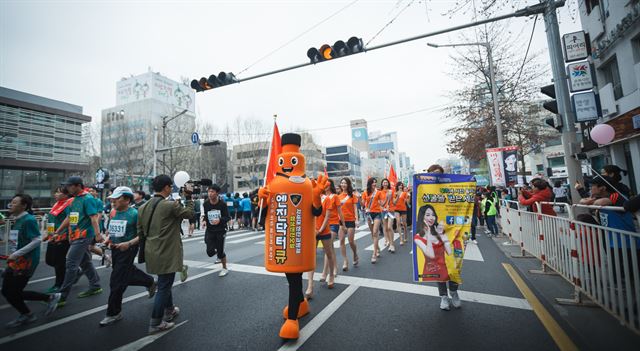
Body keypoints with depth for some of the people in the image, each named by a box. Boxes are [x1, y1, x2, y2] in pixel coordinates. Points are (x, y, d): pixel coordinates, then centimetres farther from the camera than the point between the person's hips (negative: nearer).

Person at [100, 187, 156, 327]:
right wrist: (107, 240, 2)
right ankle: (150, 282, 44)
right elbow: (109, 231, 20)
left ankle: (114, 313, 17)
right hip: (115, 249, 8)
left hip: (128, 250, -8)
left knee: (116, 282, -1)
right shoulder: (113, 213, 6)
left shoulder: (134, 213, -16)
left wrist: (129, 243, -28)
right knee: (128, 274, 19)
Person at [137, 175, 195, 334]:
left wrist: (147, 245, 21)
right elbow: (190, 213, -8)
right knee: (164, 286, 6)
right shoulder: (171, 205, -21)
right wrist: (188, 197, -1)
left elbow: (140, 232, 10)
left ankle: (169, 311, 39)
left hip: (152, 253, 8)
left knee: (164, 283, 24)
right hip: (167, 254, -8)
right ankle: (155, 323, 16)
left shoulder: (143, 207, 4)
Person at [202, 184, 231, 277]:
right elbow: (205, 215, 8)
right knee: (210, 252, -4)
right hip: (210, 231, 3)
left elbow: (227, 217, -10)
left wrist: (220, 220, -29)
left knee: (220, 252, 3)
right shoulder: (206, 204, -6)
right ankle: (217, 250, 35)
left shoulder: (222, 204, -14)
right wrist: (204, 220, -13)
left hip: (220, 231, -2)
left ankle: (225, 268, 29)